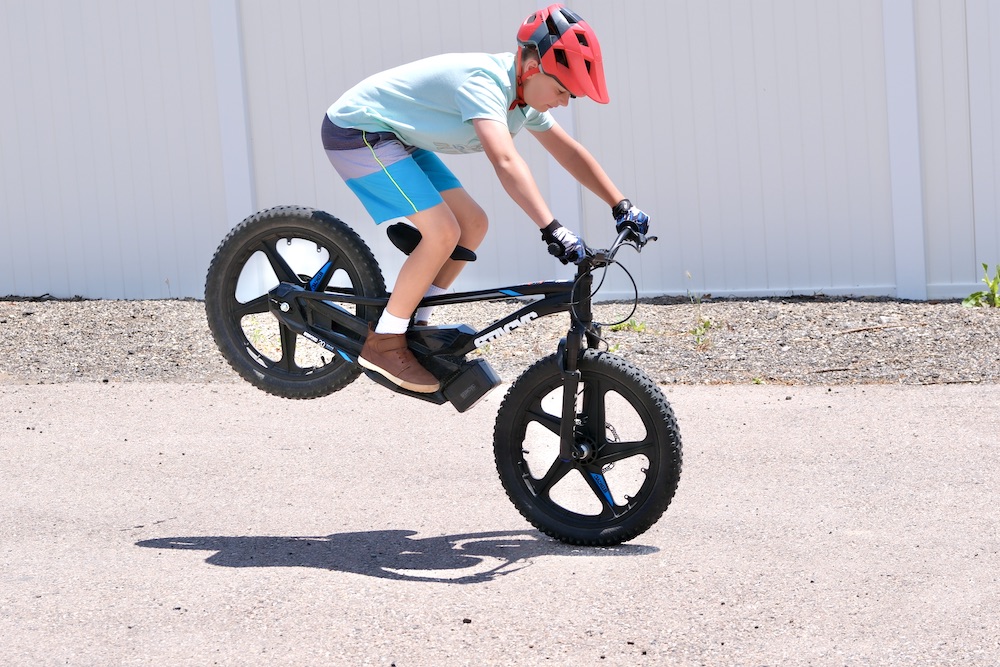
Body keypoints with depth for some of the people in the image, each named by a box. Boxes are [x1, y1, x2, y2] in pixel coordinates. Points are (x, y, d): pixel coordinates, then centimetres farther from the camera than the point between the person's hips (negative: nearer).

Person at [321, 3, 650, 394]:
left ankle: (412, 325, 13)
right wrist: (553, 230, -49)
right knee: (442, 233, -19)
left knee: (473, 225, 4)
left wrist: (622, 207, 7)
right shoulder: (484, 80, -30)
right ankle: (383, 343, -9)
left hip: (396, 138, 10)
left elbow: (569, 152, 11)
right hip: (356, 132, -10)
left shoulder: (525, 96, 1)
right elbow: (505, 161, -43)